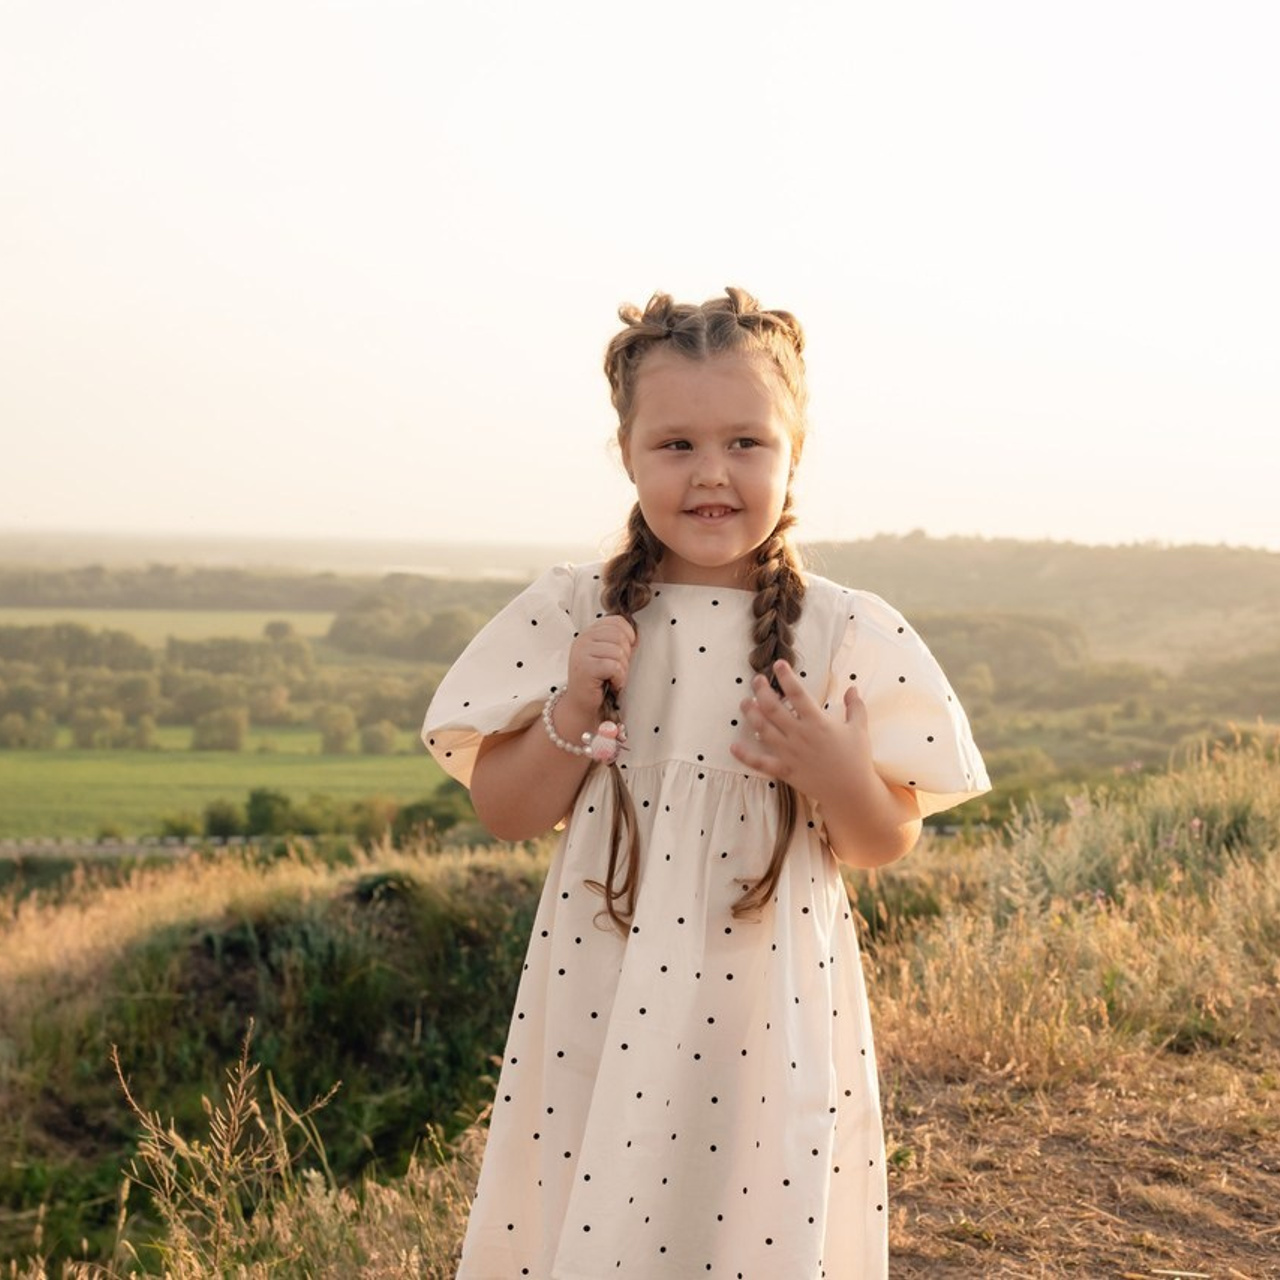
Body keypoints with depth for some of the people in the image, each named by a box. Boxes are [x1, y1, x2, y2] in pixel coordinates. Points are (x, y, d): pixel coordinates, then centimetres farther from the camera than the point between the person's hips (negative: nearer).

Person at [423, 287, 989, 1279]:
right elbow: (505, 814, 0)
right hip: (606, 1006, 1)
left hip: (773, 1012, 0)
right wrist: (576, 709, -15)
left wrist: (832, 769, -19)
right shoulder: (572, 616, -3)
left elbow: (887, 843, 1)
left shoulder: (843, 633, -5)